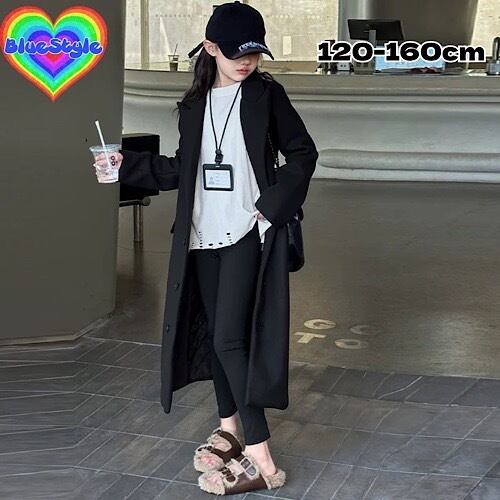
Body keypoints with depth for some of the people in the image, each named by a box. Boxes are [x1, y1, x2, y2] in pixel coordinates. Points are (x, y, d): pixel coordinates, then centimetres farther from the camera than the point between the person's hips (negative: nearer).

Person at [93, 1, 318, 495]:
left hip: (244, 232, -6)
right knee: (215, 333, 11)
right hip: (204, 233, 6)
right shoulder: (197, 102, 11)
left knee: (230, 338, -12)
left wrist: (272, 208, -10)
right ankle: (229, 427, 28)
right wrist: (127, 165, 10)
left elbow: (303, 154, -2)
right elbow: (183, 170, 16)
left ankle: (260, 459, -10)